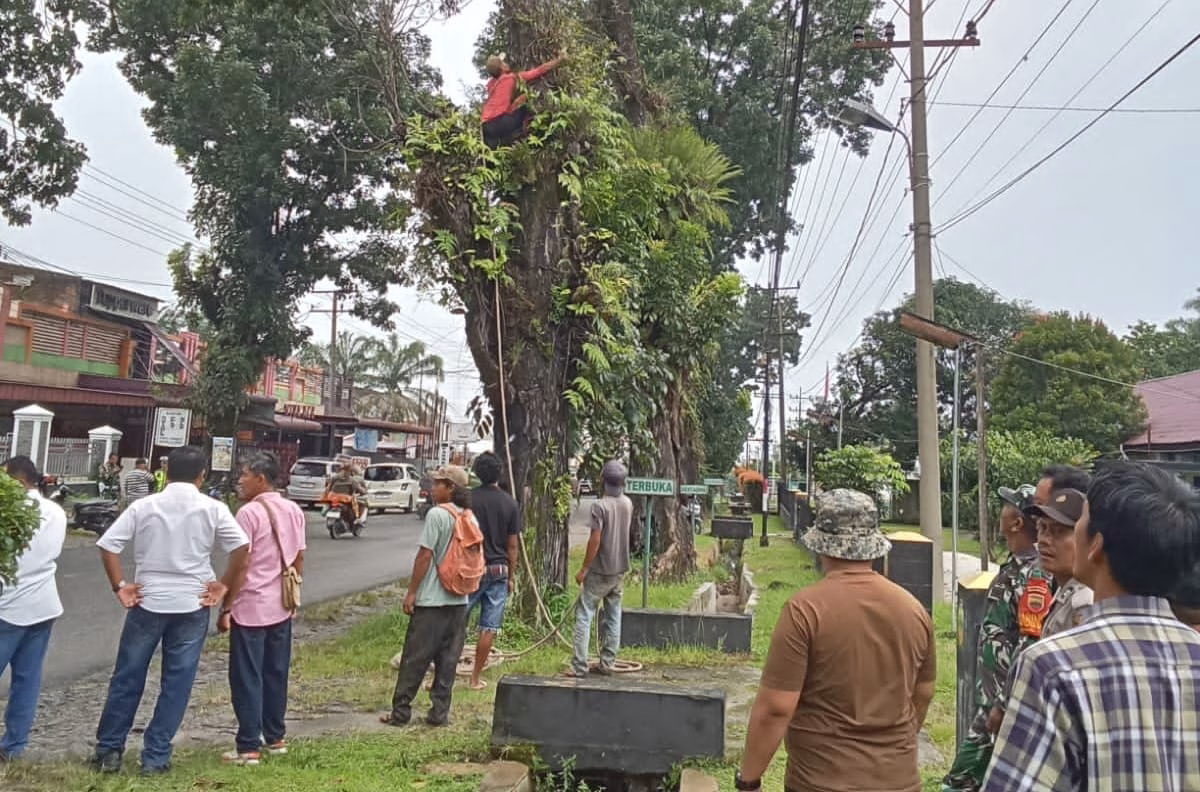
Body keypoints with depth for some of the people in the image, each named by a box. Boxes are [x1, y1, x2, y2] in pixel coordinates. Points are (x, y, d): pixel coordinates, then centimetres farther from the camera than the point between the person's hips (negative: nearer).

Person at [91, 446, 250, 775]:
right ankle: (156, 757, 12)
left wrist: (119, 586, 1)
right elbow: (242, 547, -12)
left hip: (147, 603, 1)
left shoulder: (144, 506, -1)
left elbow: (107, 545, -6)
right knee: (176, 684, 8)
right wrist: (224, 585, -1)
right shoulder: (212, 509, -5)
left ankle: (108, 749, 23)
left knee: (127, 678, 15)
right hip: (192, 606, -1)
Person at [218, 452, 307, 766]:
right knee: (276, 674, 16)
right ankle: (276, 737, 25)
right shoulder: (294, 511, 5)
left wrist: (226, 608, -9)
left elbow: (240, 565, -16)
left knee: (247, 678, 2)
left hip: (250, 608, -7)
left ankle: (249, 747, 6)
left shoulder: (249, 513, -15)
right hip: (281, 607, 7)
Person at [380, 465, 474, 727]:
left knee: (415, 659, 3)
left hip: (431, 599, -6)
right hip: (459, 599, 6)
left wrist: (411, 591, -8)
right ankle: (440, 713, 14)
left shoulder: (437, 514, -14)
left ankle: (400, 712, 11)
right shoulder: (469, 518, 7)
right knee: (448, 660, 10)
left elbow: (425, 555, -14)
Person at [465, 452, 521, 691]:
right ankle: (475, 678, 12)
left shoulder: (468, 499, -5)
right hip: (498, 571, 1)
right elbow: (513, 545, 2)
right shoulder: (510, 504, 0)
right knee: (489, 627, 6)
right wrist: (511, 576, 10)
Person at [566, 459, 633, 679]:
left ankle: (579, 666, -3)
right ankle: (607, 664, 17)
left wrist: (584, 568, -12)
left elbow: (595, 540, -19)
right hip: (620, 570, 6)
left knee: (584, 615, -1)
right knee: (613, 617, 12)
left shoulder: (600, 505, -17)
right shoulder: (627, 503, 3)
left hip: (600, 570, -6)